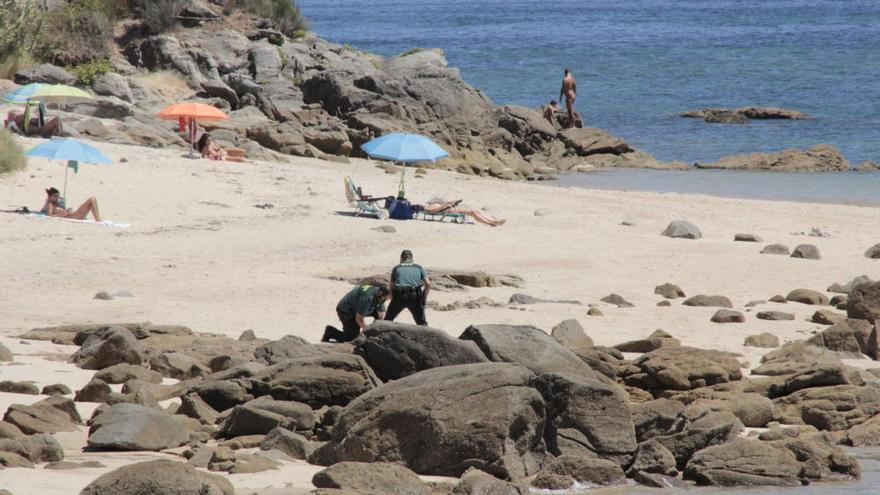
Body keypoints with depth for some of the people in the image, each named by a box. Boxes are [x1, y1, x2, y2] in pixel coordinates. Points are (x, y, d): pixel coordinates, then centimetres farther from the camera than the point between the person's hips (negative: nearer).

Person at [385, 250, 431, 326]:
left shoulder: (396, 269, 22)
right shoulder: (419, 268, 20)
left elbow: (392, 286, 22)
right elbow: (428, 284, 10)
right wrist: (424, 298, 21)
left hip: (399, 295, 0)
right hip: (415, 296, 0)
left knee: (388, 319, 17)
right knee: (421, 322, 8)